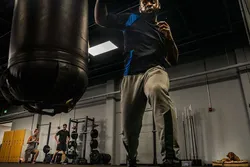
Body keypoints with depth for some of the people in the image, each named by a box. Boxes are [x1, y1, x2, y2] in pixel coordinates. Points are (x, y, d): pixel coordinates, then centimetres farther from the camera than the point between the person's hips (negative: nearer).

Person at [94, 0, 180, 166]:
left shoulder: (163, 29, 23)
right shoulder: (131, 19, 21)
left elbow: (174, 61, 16)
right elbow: (101, 19, 13)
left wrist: (169, 37, 2)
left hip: (154, 69, 0)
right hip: (131, 75, 1)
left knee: (158, 90, -39)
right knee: (129, 126, 1)